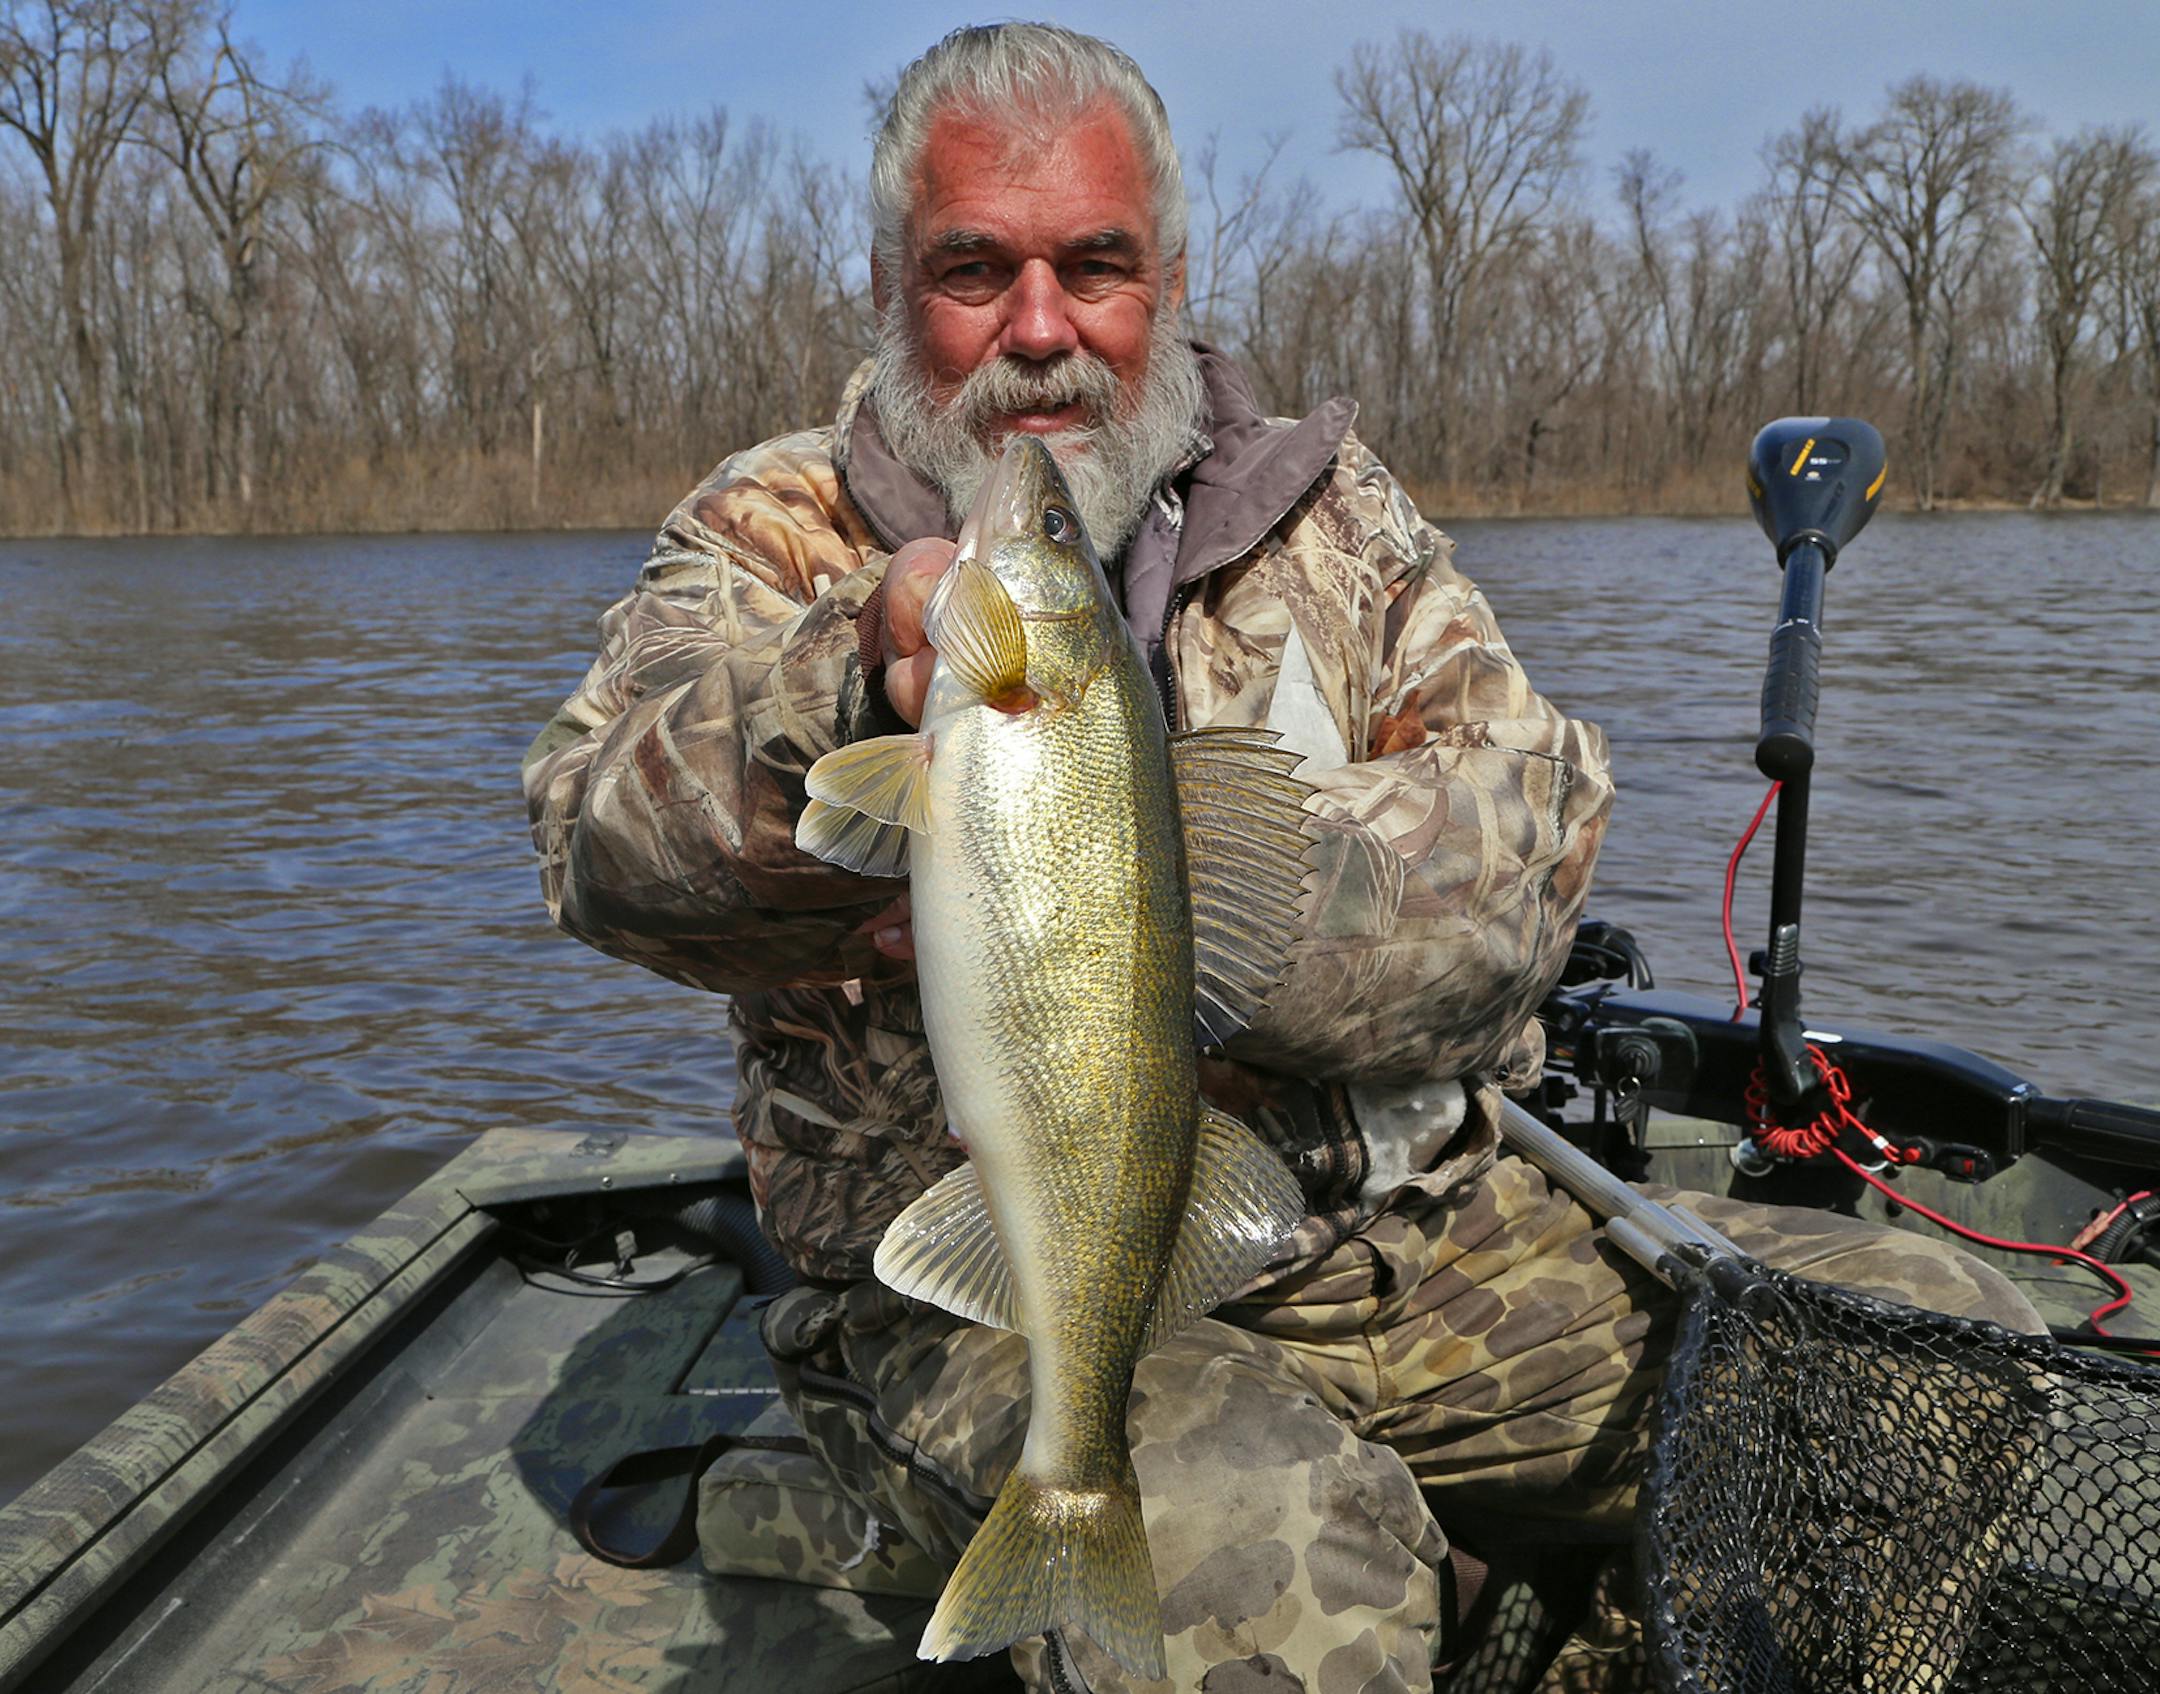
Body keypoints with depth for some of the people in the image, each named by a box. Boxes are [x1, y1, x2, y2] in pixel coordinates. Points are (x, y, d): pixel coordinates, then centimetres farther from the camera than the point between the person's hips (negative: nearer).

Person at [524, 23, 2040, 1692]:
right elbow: (612, 840, -18)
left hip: (1431, 1237, 5)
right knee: (1247, 1543, -35)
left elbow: (1525, 820, -6)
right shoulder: (776, 535, 1)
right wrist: (863, 686, -40)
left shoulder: (1324, 502, 9)